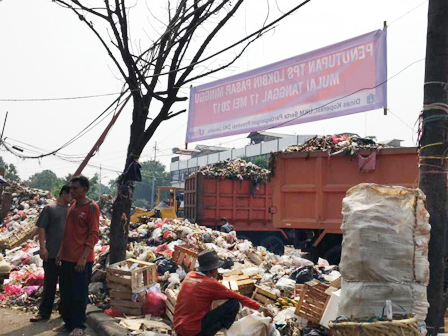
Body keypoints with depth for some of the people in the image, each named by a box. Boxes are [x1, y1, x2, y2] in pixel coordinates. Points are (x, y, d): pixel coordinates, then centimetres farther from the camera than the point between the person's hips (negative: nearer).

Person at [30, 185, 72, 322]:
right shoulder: (49, 209, -1)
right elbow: (41, 228, -4)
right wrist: (42, 247, -12)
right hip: (52, 253, -4)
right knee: (49, 283, 3)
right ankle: (44, 312, 11)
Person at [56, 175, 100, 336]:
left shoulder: (91, 207, -12)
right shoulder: (72, 205, 11)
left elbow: (93, 234, -15)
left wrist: (84, 258, -19)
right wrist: (61, 251, 14)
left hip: (81, 260, -7)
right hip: (67, 257, 7)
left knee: (79, 294, 2)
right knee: (65, 293, 14)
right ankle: (68, 322, 29)